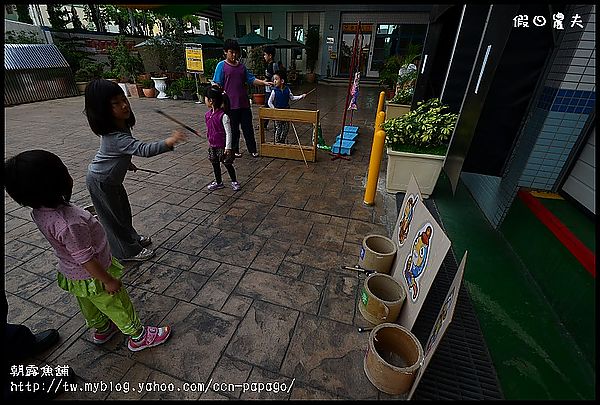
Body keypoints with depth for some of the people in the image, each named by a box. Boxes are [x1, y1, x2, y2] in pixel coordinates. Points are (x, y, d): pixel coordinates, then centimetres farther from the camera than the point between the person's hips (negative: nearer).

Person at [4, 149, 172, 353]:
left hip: (70, 274, 8)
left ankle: (101, 329, 57)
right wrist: (108, 281, -18)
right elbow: (85, 259, -31)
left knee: (89, 305, 31)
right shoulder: (69, 224, -41)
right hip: (92, 277, -8)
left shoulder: (39, 212, -13)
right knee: (118, 306, 14)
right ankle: (138, 337, 36)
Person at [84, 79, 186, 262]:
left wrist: (126, 162, 23)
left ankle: (132, 238, 43)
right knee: (114, 216, 7)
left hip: (111, 178, 8)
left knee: (123, 209, 22)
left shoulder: (121, 124, -8)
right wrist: (169, 142, -68)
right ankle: (128, 251, 24)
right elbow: (144, 149, -54)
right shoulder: (115, 137, -38)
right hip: (101, 182, -8)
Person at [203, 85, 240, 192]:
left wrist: (228, 147, -19)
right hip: (212, 145, 8)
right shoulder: (208, 114, 3)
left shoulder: (223, 116, -20)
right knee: (215, 164, 15)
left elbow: (228, 132, -18)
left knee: (227, 164, 4)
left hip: (222, 146, -7)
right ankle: (218, 182, 31)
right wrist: (209, 142, 19)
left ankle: (234, 181, 22)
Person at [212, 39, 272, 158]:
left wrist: (264, 82, -3)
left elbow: (251, 79, 11)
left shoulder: (242, 66, 13)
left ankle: (253, 149, 18)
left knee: (248, 127, 8)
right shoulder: (221, 65, -1)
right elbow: (217, 84, -4)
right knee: (233, 129, 5)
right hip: (231, 104, -4)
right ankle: (234, 150, 20)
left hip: (244, 103, 4)